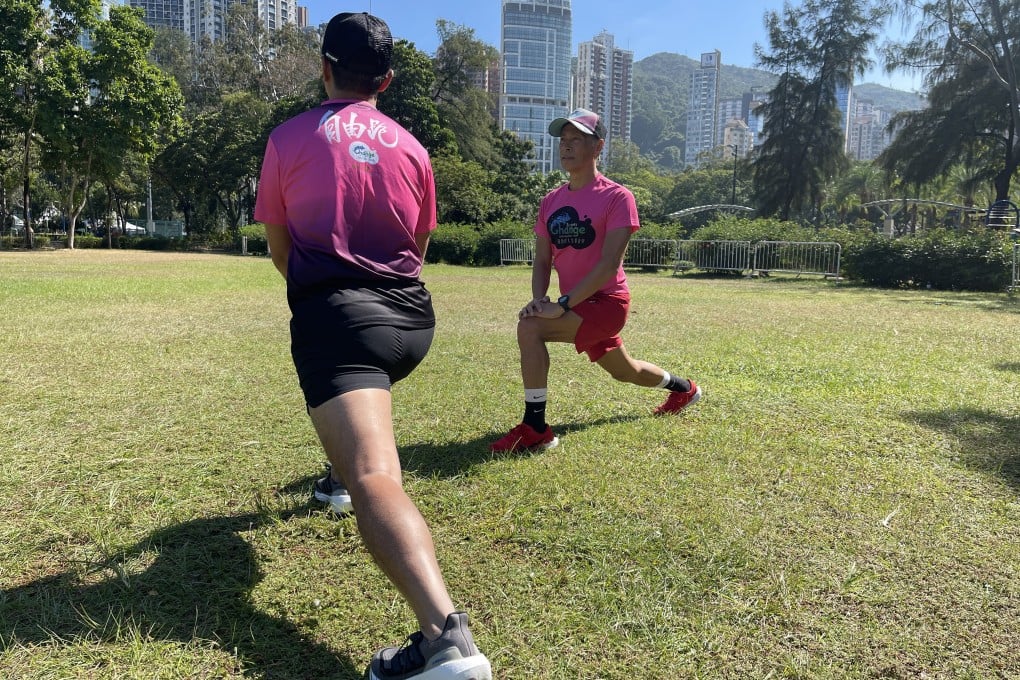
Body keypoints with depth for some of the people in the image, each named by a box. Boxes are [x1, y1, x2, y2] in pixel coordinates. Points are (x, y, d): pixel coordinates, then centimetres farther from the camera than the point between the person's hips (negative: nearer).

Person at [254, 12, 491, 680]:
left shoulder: (289, 138, 7)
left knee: (374, 479, -20)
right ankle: (343, 472, 60)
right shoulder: (411, 146, 14)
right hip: (413, 317, 5)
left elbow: (281, 249, 15)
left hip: (336, 314, -5)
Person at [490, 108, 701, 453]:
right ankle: (683, 387, 56)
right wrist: (538, 299, -12)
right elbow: (542, 260, 8)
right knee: (625, 372, 26)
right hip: (579, 307, 8)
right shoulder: (551, 200, 7)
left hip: (607, 302, -8)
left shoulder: (616, 197, -13)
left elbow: (609, 263, -22)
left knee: (530, 328, -28)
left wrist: (562, 304, -28)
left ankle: (535, 429, -19)